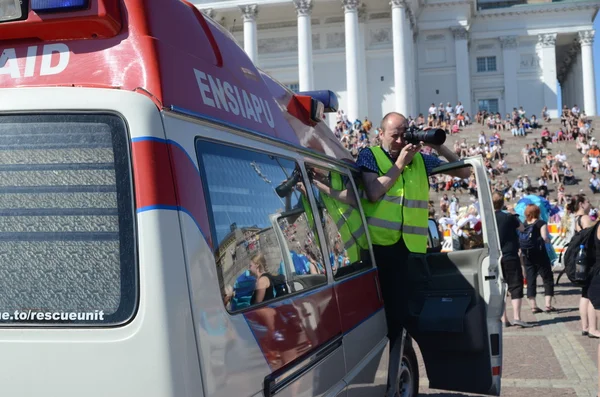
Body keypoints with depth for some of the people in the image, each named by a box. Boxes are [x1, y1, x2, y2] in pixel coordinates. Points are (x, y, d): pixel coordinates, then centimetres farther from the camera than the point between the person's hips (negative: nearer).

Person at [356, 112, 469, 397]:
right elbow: (374, 193, -11)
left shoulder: (421, 160, 12)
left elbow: (463, 172, 16)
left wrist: (439, 147, 3)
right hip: (377, 245, -3)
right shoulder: (370, 156, 4)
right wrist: (400, 163, -6)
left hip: (410, 248, 3)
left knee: (397, 315, 7)